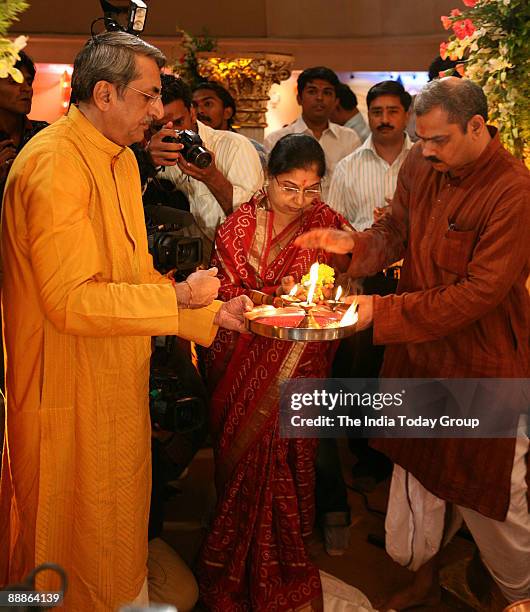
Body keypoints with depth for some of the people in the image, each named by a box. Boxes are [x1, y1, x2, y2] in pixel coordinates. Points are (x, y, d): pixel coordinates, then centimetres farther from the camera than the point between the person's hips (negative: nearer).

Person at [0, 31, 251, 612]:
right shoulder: (56, 164, -22)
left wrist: (207, 310, 4)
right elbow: (72, 300, -27)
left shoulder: (120, 158, 9)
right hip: (69, 388, -9)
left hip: (117, 378, 9)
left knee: (118, 515, 23)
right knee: (80, 532, 11)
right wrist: (179, 296, -21)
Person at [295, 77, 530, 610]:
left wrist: (382, 310, -25)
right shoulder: (420, 164, -2)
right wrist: (352, 243, -11)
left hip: (481, 365, -6)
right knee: (415, 467, 19)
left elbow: (480, 292, -25)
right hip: (416, 350, 6)